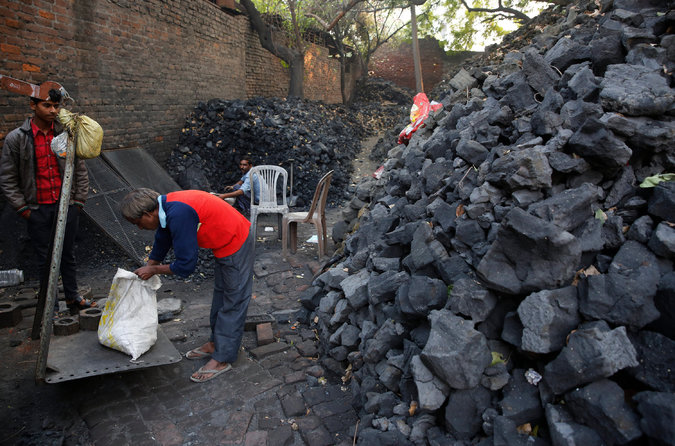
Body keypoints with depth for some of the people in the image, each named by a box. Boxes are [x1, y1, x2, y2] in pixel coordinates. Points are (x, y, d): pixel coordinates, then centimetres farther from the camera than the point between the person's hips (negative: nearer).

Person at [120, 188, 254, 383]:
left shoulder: (179, 215, -30)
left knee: (233, 302, 1)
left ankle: (222, 359, 11)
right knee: (220, 294, 21)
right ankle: (215, 343, 37)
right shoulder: (165, 207, 1)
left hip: (236, 244, -10)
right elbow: (160, 246, 18)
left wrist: (153, 270, -8)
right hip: (226, 242, 10)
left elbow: (186, 265, -24)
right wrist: (143, 273, 22)